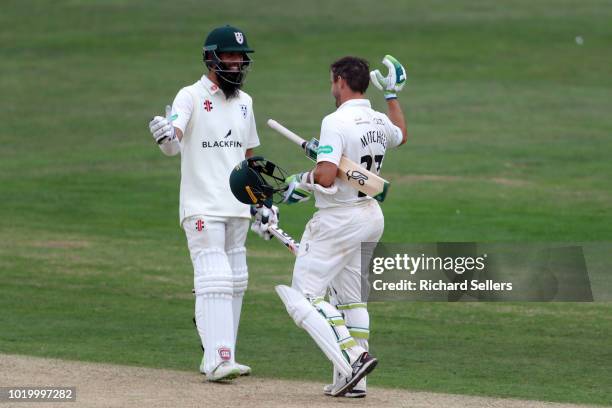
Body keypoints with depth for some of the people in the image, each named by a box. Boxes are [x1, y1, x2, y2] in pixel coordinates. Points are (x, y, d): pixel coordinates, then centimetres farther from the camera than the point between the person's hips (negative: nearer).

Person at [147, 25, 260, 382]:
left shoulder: (244, 101, 12)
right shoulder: (191, 97, -9)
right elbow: (173, 144, -27)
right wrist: (166, 136, -50)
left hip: (237, 210, 7)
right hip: (202, 208, -7)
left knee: (235, 283, 9)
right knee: (214, 279, -15)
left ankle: (220, 358, 17)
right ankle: (218, 361, -20)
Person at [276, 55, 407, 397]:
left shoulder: (337, 122, -18)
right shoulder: (380, 122, 7)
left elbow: (326, 177, -28)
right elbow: (401, 135, 33)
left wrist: (303, 181, -7)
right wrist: (392, 95, 38)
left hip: (339, 220, -9)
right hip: (372, 215, 9)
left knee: (304, 296, -6)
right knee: (351, 299, 18)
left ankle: (352, 359, -22)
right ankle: (353, 381, 16)